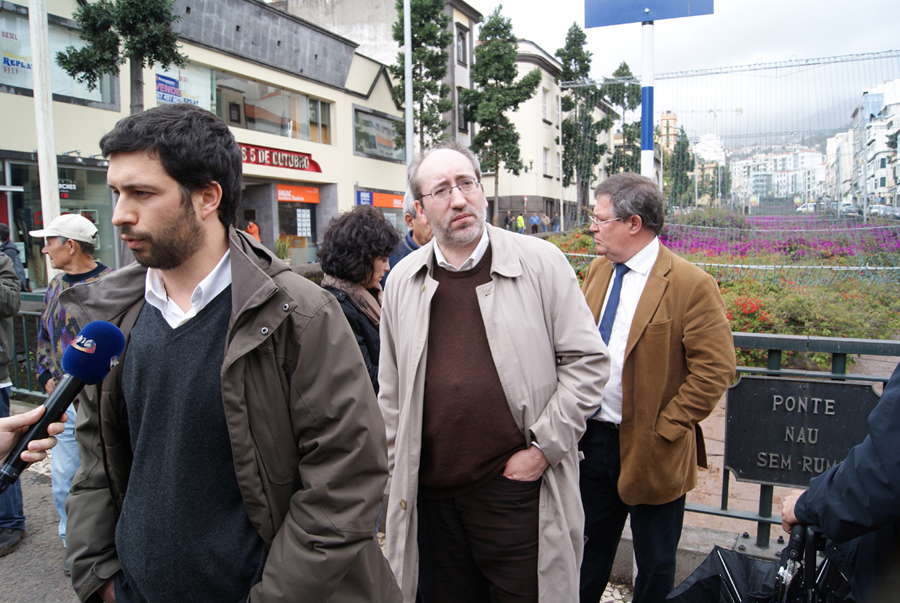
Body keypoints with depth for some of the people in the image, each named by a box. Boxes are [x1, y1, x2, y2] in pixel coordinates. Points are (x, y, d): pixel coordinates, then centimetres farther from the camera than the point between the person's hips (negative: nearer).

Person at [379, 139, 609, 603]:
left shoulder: (541, 263, -6)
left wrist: (543, 448, -9)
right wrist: (399, 476, 9)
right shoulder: (402, 282, 4)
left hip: (518, 485, -3)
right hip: (432, 492, 3)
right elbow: (391, 392, 10)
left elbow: (587, 361, -4)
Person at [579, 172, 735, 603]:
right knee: (590, 549, 23)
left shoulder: (691, 284, -16)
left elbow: (715, 370, -16)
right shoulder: (597, 271, 6)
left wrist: (664, 429, -17)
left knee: (655, 566, 16)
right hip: (593, 438, 6)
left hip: (652, 450, -5)